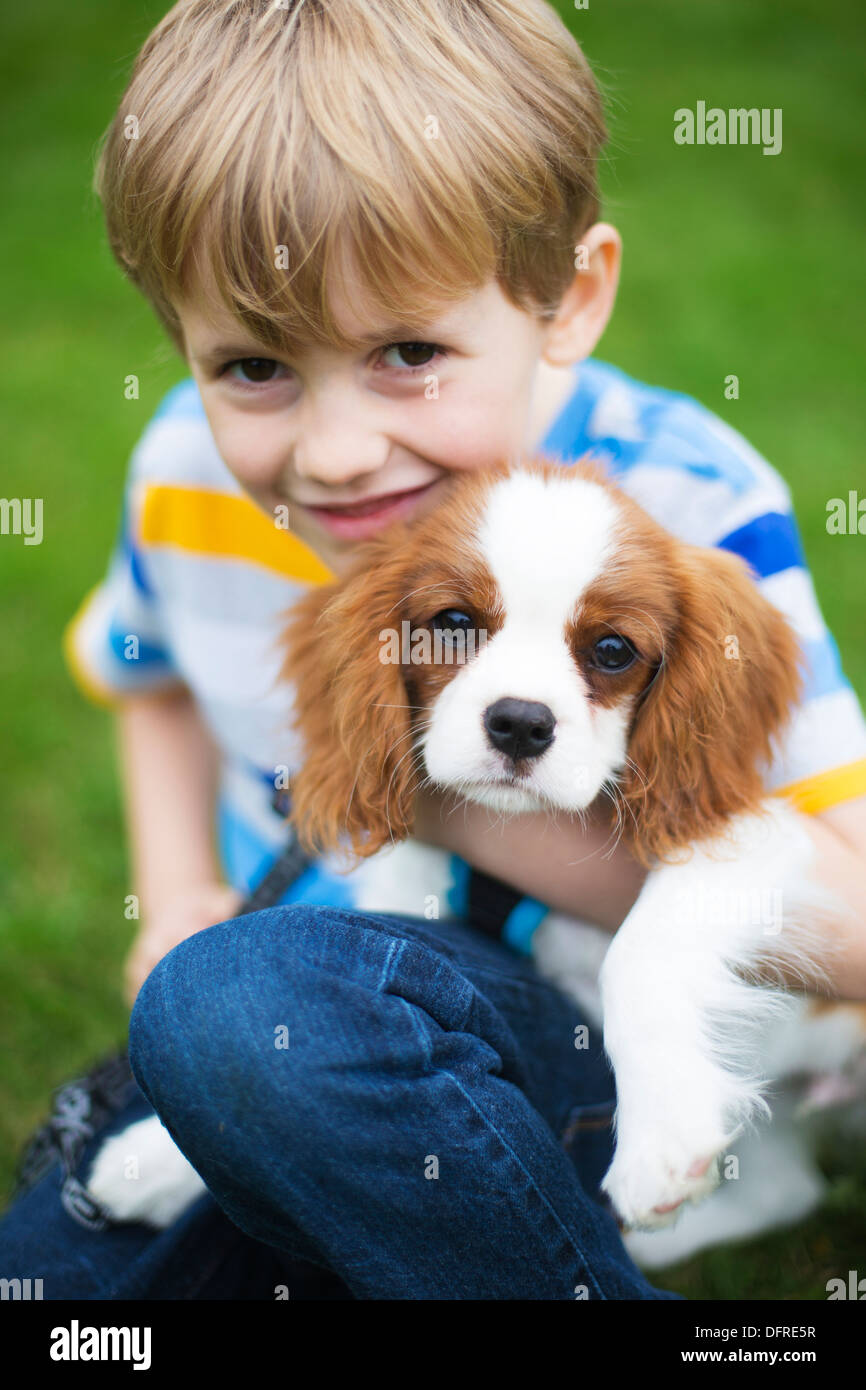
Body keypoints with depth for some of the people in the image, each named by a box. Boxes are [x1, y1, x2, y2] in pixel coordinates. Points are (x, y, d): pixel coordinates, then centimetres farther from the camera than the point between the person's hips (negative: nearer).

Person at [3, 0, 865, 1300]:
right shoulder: (190, 471, -6)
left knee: (245, 1005, -33)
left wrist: (470, 803, -22)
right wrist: (180, 895, 1)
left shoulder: (681, 510, -19)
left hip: (584, 1052, -4)